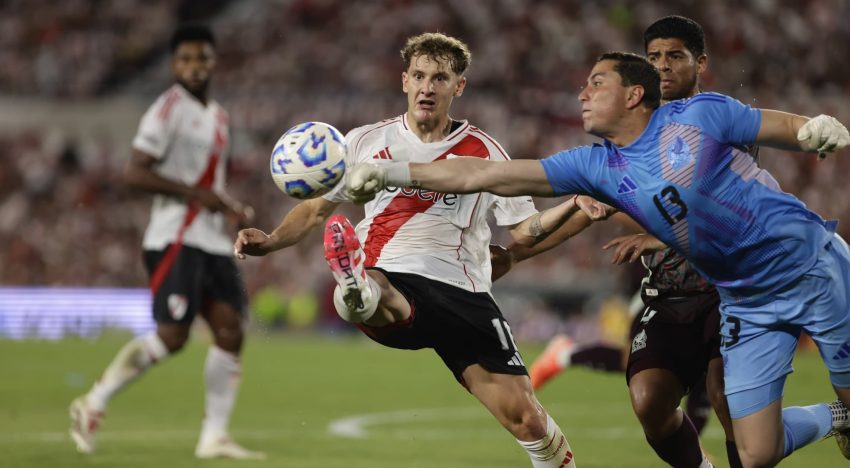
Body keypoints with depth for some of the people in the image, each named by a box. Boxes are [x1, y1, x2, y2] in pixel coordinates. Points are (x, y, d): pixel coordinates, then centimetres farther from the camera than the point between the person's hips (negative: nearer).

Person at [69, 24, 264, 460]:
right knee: (171, 337, -14)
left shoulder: (218, 116, 18)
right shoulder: (169, 109, -8)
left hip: (212, 241, 8)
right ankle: (93, 404, 0)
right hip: (175, 239, -8)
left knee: (230, 331, -1)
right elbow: (134, 173, -15)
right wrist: (195, 194, -20)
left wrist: (229, 207, 11)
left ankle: (214, 436, 2)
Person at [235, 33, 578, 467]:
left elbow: (523, 229, 12)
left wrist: (572, 206, -6)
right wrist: (269, 241, 3)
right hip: (391, 283, -1)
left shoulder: (484, 152, 12)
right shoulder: (366, 142, 12)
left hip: (462, 293, 1)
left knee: (528, 421, -10)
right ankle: (359, 293, -74)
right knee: (374, 299, -42)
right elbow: (316, 208, 20)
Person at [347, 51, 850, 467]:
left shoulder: (701, 114, -10)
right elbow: (489, 175, -2)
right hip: (747, 304, 4)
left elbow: (789, 128, -3)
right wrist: (391, 173, -6)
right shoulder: (596, 166, 0)